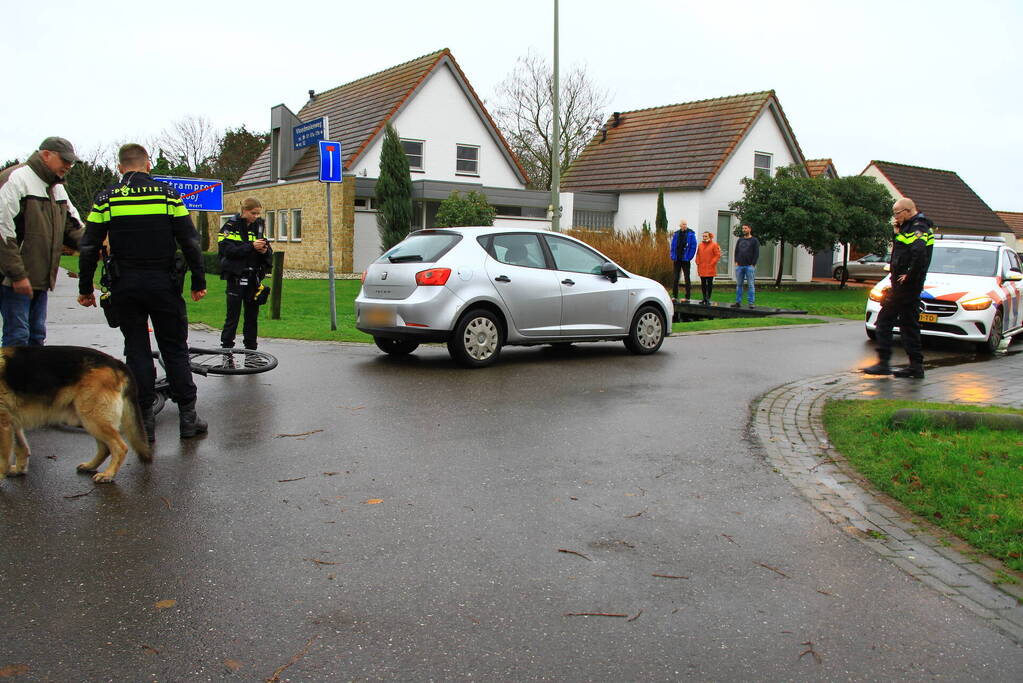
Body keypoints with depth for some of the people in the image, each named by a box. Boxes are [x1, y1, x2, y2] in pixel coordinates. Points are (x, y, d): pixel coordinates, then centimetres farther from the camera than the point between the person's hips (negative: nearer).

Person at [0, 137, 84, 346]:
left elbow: (72, 228, 19)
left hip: (41, 279, 8)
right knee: (17, 336, -6)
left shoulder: (57, 187, 16)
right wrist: (17, 274, -20)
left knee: (37, 336, 13)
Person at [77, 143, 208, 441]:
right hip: (163, 284, -1)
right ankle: (187, 416, 8)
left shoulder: (107, 198, 2)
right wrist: (199, 281, 2)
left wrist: (85, 289, 9)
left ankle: (144, 419, 10)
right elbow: (190, 242, -5)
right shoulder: (168, 194, -1)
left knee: (136, 350, 9)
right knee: (175, 349, 8)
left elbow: (89, 248, 1)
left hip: (125, 287, 1)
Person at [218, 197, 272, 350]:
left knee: (252, 315, 9)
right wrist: (251, 246, -23)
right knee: (233, 316, -3)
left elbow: (268, 250, 13)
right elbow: (228, 250, -16)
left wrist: (265, 250, -10)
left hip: (253, 278, 5)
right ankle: (226, 349, 3)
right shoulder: (231, 226, -4)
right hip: (236, 277, -5)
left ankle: (251, 350, 16)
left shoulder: (258, 226, 11)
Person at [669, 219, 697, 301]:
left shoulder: (691, 234, -5)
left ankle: (687, 297, 7)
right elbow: (673, 246, 10)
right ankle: (674, 296, 14)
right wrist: (673, 256, 1)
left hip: (685, 259, -4)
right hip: (677, 259, 4)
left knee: (687, 278, 3)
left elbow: (693, 246, -7)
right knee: (675, 278, 7)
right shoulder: (676, 234, 6)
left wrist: (689, 257, -12)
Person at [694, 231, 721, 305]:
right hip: (701, 268, 5)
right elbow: (698, 255, 19)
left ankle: (708, 299, 1)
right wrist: (698, 263, 7)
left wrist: (711, 263, -12)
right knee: (703, 284, 9)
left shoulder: (714, 245, -3)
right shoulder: (700, 245, 12)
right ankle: (704, 298, 18)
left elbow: (718, 255, -6)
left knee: (709, 284, -3)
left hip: (710, 269, -5)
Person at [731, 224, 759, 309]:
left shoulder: (754, 240, 3)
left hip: (749, 266, -4)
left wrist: (753, 264, -10)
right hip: (739, 266, 5)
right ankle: (738, 302, 9)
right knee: (738, 285, 5)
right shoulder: (740, 240, 16)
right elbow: (736, 251, 18)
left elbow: (756, 254, -2)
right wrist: (736, 262, 5)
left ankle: (751, 303, -2)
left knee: (751, 285, -3)